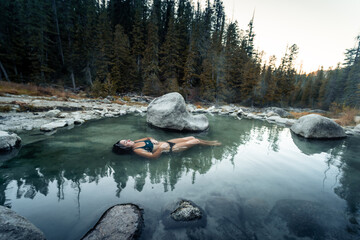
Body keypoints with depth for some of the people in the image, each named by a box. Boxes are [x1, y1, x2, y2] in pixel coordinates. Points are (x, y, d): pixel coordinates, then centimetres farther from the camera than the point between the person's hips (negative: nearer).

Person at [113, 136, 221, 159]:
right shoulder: (136, 150, -19)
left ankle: (210, 142, 35)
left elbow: (148, 138, 19)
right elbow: (153, 156, -25)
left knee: (192, 137, 11)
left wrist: (152, 140, 1)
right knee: (195, 141, -1)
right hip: (170, 149, -8)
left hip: (167, 142, 8)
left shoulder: (135, 142, 5)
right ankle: (211, 144, 28)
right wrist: (161, 148, -33)